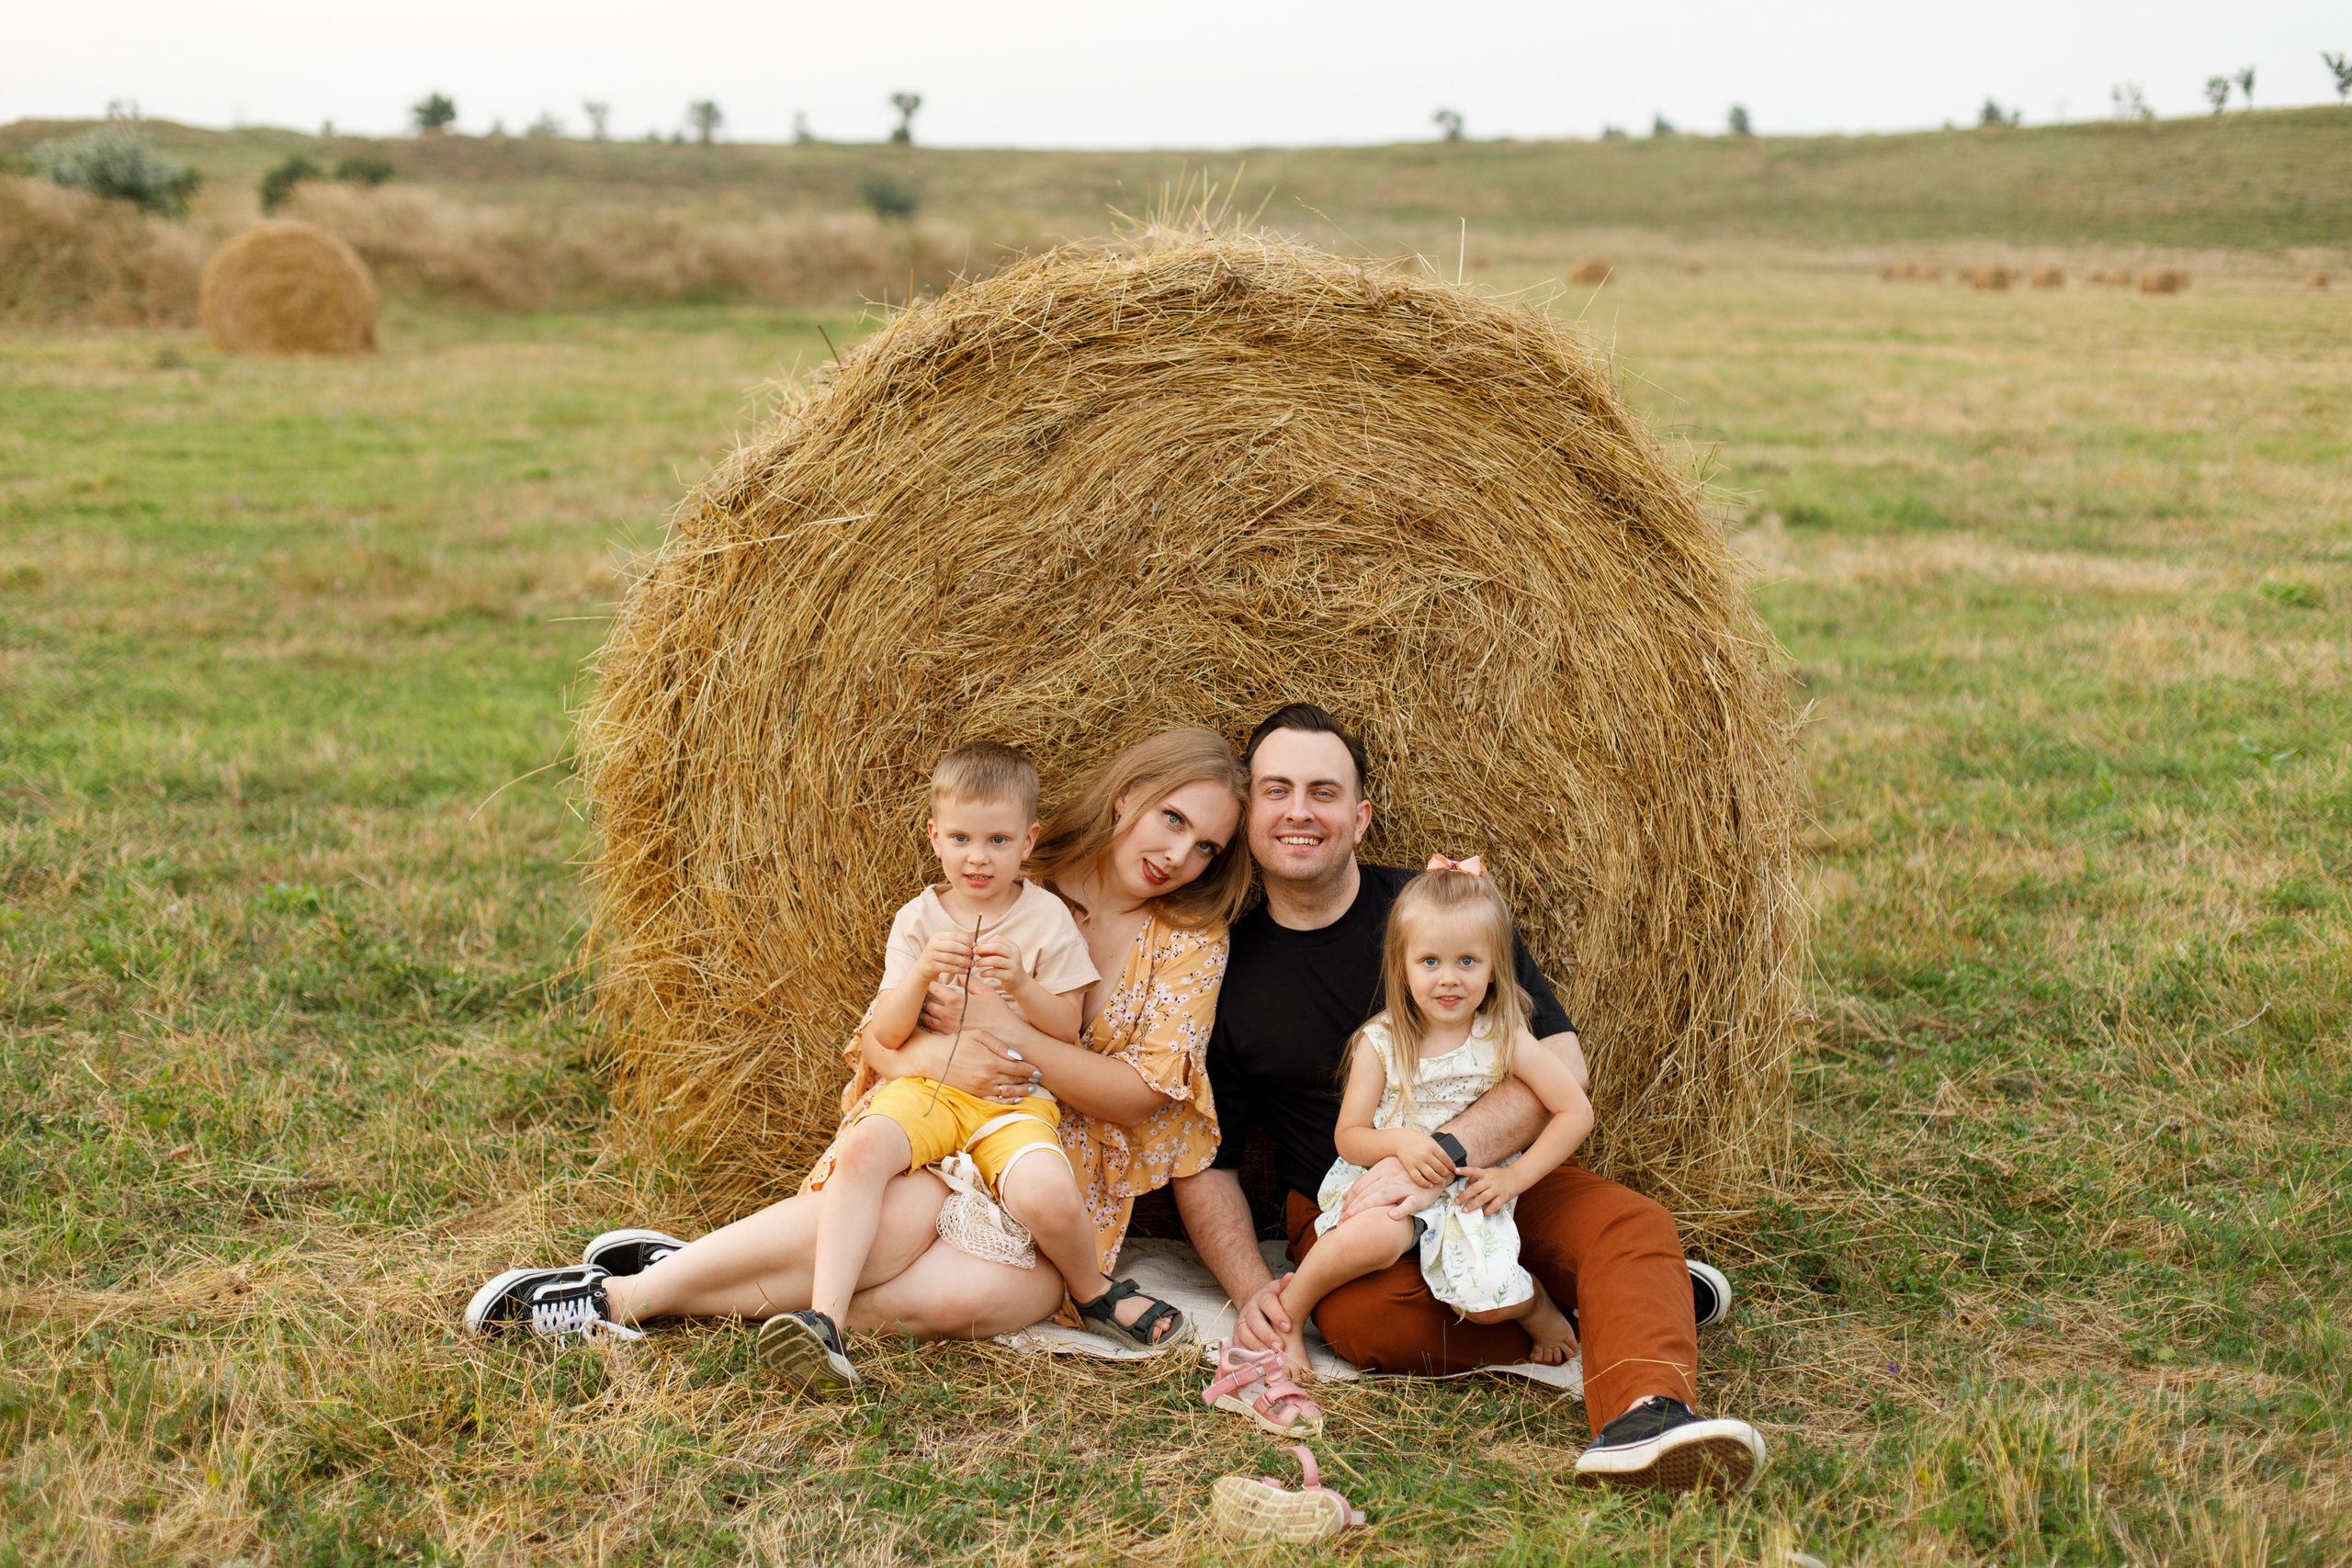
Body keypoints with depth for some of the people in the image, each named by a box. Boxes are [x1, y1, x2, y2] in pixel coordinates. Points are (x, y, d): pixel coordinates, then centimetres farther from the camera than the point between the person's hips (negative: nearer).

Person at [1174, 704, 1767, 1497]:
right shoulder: (1223, 971, 0)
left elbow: (1561, 1065, -12)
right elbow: (1205, 1162, 5)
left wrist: (1442, 1154, -27)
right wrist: (1250, 1287, -13)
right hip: (1345, 1209, 0)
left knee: (1632, 1224, -27)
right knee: (1362, 1317, -33)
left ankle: (1644, 1413, -50)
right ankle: (1637, 1316, -20)